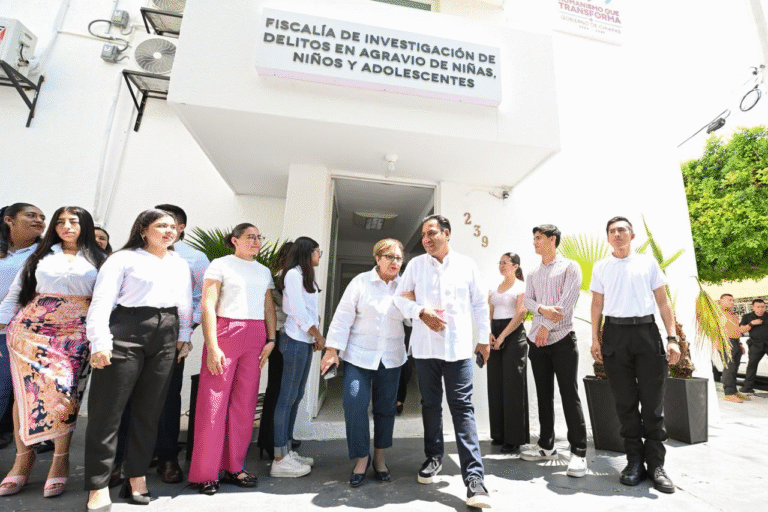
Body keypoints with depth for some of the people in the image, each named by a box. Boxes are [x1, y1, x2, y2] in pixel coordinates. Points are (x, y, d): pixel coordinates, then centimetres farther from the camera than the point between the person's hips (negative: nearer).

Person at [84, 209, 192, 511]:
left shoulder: (180, 265, 15)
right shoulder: (124, 258, 0)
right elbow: (101, 302, -7)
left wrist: (184, 335, 11)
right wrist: (100, 343, -15)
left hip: (165, 339, 5)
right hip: (126, 333, -4)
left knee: (149, 410, 11)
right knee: (108, 409, 1)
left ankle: (136, 475, 25)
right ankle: (98, 485, 16)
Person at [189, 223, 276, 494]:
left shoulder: (264, 271, 16)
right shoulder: (220, 264, 1)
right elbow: (208, 306, -6)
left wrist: (270, 339, 4)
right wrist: (212, 346, -12)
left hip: (256, 337, 5)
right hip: (226, 332, -4)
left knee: (245, 404, 9)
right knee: (214, 402, 1)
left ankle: (234, 467, 24)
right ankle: (205, 474, 17)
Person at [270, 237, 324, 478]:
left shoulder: (306, 276, 18)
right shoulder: (293, 274, -10)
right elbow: (298, 312, -15)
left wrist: (316, 336, 5)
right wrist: (319, 336, -7)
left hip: (306, 341, 9)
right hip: (296, 340, -9)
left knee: (296, 397, 13)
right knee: (287, 398, -3)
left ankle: (287, 451, 23)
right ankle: (280, 460, 7)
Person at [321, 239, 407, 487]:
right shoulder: (360, 282, -4)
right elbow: (343, 316, -6)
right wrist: (332, 349, -8)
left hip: (391, 357, 3)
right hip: (359, 355, -2)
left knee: (386, 408, 11)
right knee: (355, 404, -5)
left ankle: (379, 457, 32)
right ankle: (361, 457, 17)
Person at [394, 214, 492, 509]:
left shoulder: (466, 265, 3)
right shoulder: (416, 264, 3)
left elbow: (480, 303, 8)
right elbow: (400, 297, 4)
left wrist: (484, 338, 8)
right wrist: (421, 313, -14)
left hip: (458, 347, -1)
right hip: (425, 347, 2)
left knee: (462, 408, -2)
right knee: (430, 404, 15)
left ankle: (474, 476, 6)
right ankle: (433, 457, 34)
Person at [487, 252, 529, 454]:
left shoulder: (521, 287, -2)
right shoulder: (494, 288, 16)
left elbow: (520, 314, -12)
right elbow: (488, 314, 13)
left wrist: (502, 336, -14)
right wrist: (489, 334, -4)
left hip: (513, 335, -6)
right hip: (495, 336, 6)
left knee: (513, 386, -2)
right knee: (495, 385, 7)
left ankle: (514, 438, 9)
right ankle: (499, 434, 19)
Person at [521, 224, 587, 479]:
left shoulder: (570, 267, -1)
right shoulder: (533, 274, 16)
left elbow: (568, 300, -11)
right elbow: (527, 300, 7)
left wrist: (547, 327, -12)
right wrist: (542, 309, -15)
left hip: (562, 339, -5)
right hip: (537, 340, 6)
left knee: (569, 395, -4)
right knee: (544, 395, 12)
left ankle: (578, 452, 7)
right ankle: (546, 446, 23)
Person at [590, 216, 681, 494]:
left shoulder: (648, 262, 8)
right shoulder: (600, 267, 9)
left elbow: (663, 301, 7)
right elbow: (597, 304, 9)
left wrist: (672, 338, -2)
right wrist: (595, 339, 3)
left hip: (646, 330, 0)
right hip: (615, 333, 1)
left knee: (652, 400, 3)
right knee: (625, 402, 7)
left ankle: (656, 464, 15)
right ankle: (634, 461, 18)